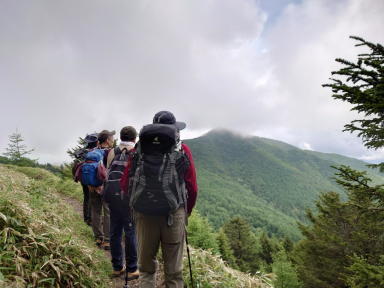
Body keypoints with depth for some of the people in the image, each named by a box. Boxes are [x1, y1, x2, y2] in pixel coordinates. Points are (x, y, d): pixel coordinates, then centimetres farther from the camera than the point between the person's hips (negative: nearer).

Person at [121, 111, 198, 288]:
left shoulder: (139, 149, 5)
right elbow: (192, 187, -2)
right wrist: (187, 211, 14)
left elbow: (124, 184, 5)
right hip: (174, 214, -2)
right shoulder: (182, 150, 0)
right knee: (173, 271, 11)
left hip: (143, 213, 2)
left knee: (146, 267, 19)